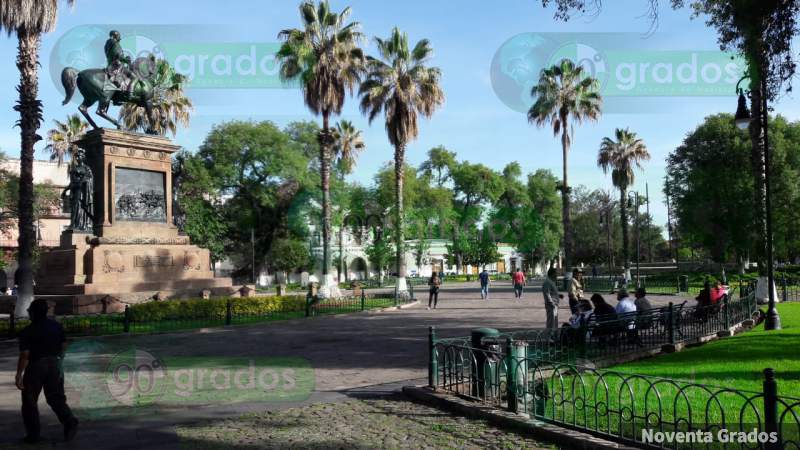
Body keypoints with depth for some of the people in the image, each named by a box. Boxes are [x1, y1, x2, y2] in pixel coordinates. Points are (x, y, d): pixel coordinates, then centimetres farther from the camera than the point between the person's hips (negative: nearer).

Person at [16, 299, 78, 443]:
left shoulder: (27, 332, -13)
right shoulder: (56, 326, 2)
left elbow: (25, 355, -17)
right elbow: (64, 345, 8)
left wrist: (19, 374, -12)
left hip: (36, 367, -4)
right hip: (54, 365, 4)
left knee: (29, 401, 11)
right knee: (56, 398, 11)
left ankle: (33, 434, 15)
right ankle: (69, 420, -10)